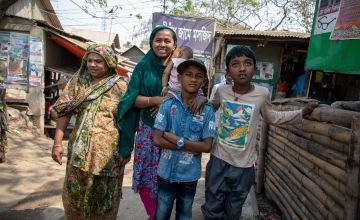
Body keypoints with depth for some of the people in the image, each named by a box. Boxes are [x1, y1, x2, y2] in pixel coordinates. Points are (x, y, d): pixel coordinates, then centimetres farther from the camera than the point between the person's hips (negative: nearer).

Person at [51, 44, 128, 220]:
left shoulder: (120, 86, -4)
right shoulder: (78, 80, 3)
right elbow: (64, 111, -1)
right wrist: (57, 142, -7)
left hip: (108, 151, -2)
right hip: (80, 148, 2)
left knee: (104, 196, 10)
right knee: (76, 193, 14)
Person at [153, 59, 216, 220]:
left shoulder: (207, 111, -8)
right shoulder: (167, 105, -9)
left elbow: (206, 146, -11)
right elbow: (157, 140, -12)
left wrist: (177, 140, -19)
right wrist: (191, 146, -16)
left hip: (190, 175, 1)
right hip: (166, 172, 0)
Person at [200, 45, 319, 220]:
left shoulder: (262, 93, -11)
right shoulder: (222, 91, -9)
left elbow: (271, 117, 9)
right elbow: (211, 107, 14)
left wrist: (302, 112, 9)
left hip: (243, 165, 0)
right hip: (218, 160, 1)